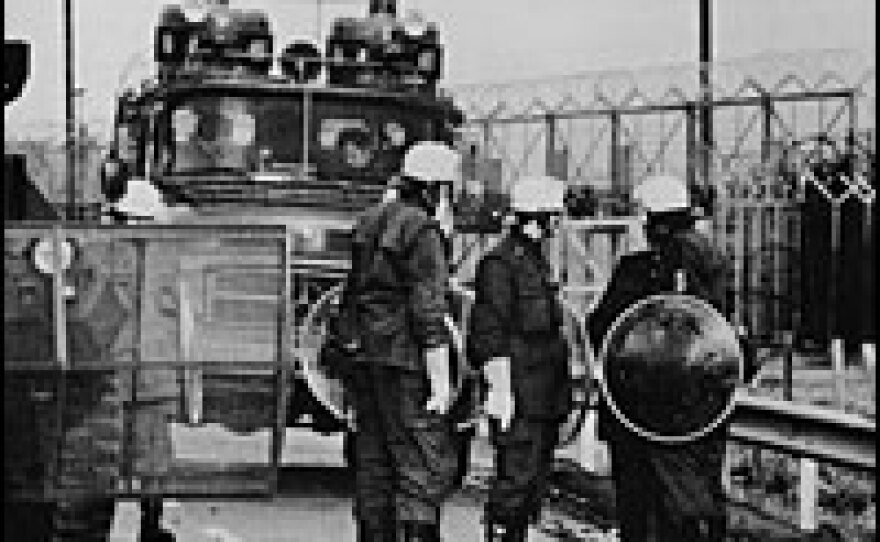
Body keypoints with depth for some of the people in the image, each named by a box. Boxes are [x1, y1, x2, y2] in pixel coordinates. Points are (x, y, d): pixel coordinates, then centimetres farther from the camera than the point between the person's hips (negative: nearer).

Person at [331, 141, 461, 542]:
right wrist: (440, 381, -17)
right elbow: (429, 314, -17)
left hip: (362, 357, 9)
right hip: (404, 360, -8)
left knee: (374, 464, 13)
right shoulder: (423, 231, -12)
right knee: (427, 465, -6)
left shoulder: (371, 221, 14)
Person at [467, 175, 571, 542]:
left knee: (536, 475, 12)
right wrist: (501, 388, -20)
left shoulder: (537, 260, 16)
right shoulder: (501, 263, -13)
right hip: (520, 394, -10)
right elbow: (489, 334, -16)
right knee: (516, 477, -9)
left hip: (546, 396, 10)